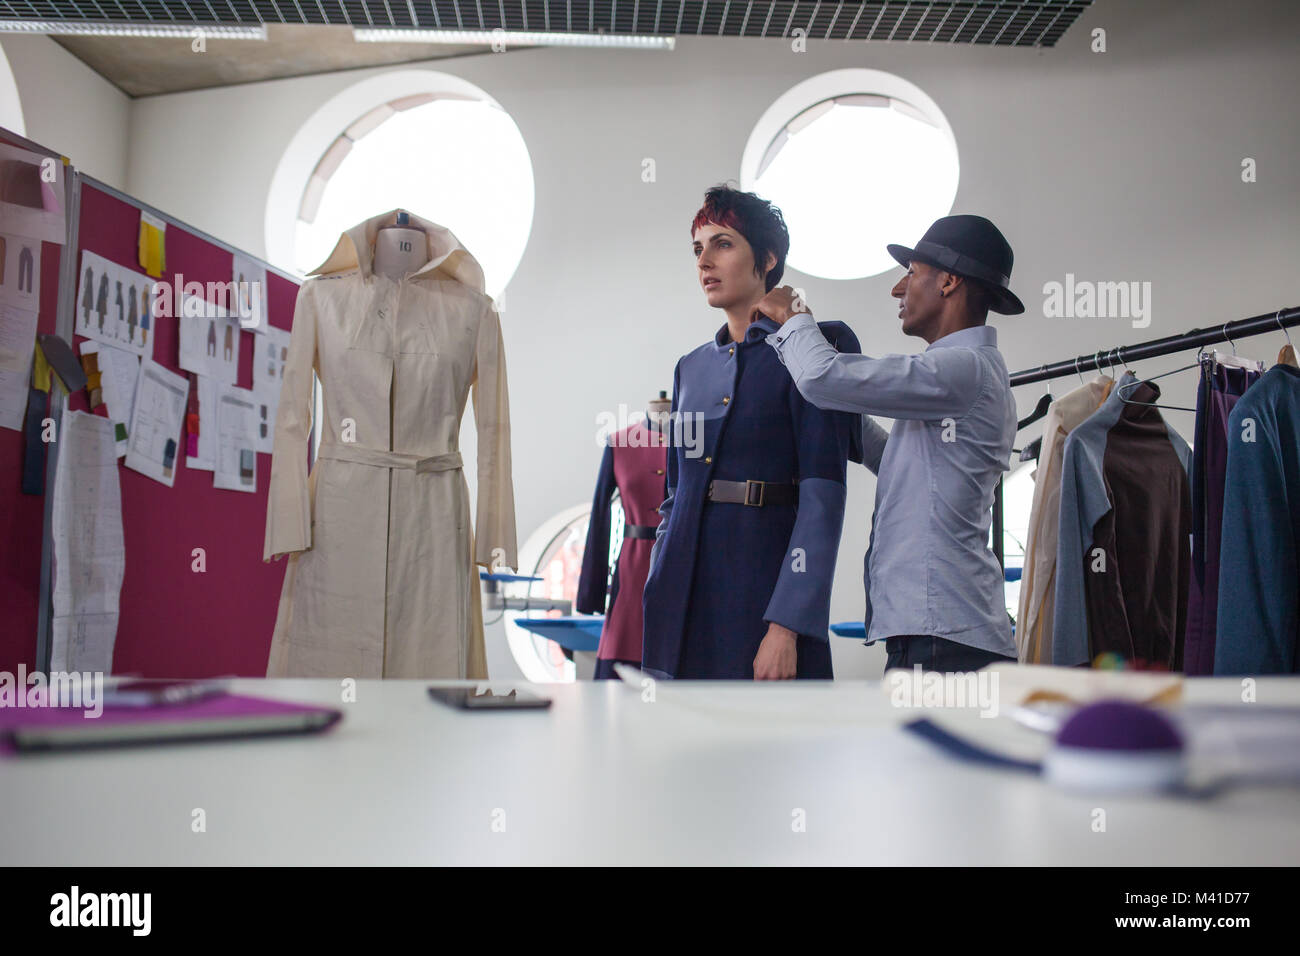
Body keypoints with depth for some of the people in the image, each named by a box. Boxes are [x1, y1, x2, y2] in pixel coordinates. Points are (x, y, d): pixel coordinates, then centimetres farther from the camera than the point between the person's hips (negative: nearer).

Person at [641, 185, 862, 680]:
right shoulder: (692, 367, 16)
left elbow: (822, 499, -11)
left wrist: (786, 627, -18)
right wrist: (656, 603, 13)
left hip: (761, 598, -5)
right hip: (681, 605, 6)